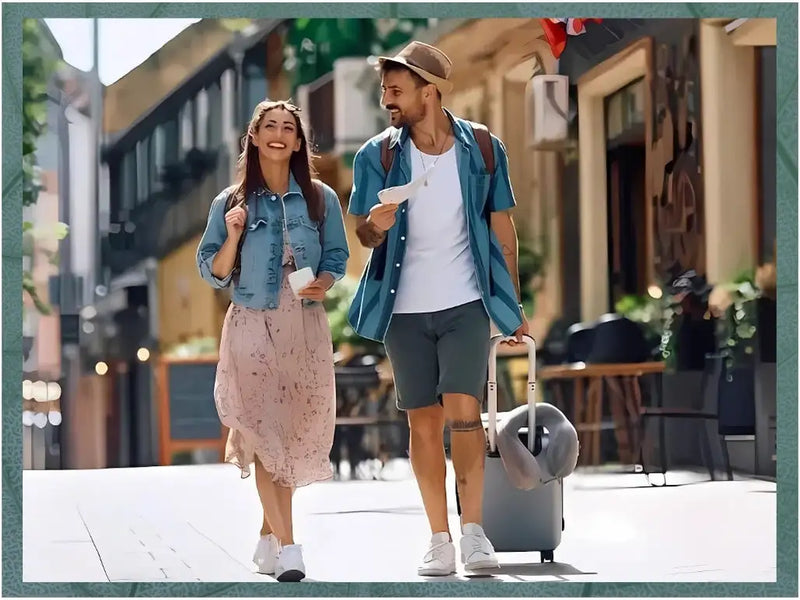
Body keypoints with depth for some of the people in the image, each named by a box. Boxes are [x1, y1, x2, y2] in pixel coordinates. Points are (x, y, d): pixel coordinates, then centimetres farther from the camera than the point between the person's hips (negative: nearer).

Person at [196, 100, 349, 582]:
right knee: (265, 433, -11)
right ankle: (287, 547, -15)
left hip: (306, 328, 2)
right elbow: (214, 273, 4)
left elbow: (337, 256, 10)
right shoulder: (231, 203, 3)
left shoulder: (320, 199, 6)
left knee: (296, 433, 5)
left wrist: (323, 284, -10)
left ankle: (269, 537, 21)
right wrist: (233, 235, -13)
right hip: (252, 326, -2)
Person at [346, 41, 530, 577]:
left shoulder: (482, 148, -3)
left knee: (463, 411, -15)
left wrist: (514, 306, 6)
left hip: (466, 303, -1)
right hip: (405, 309, 2)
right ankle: (440, 539, 11)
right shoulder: (378, 155, -2)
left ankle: (473, 528, -4)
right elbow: (365, 235, 2)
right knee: (424, 421, 4)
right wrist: (376, 226, -23)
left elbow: (502, 227, 5)